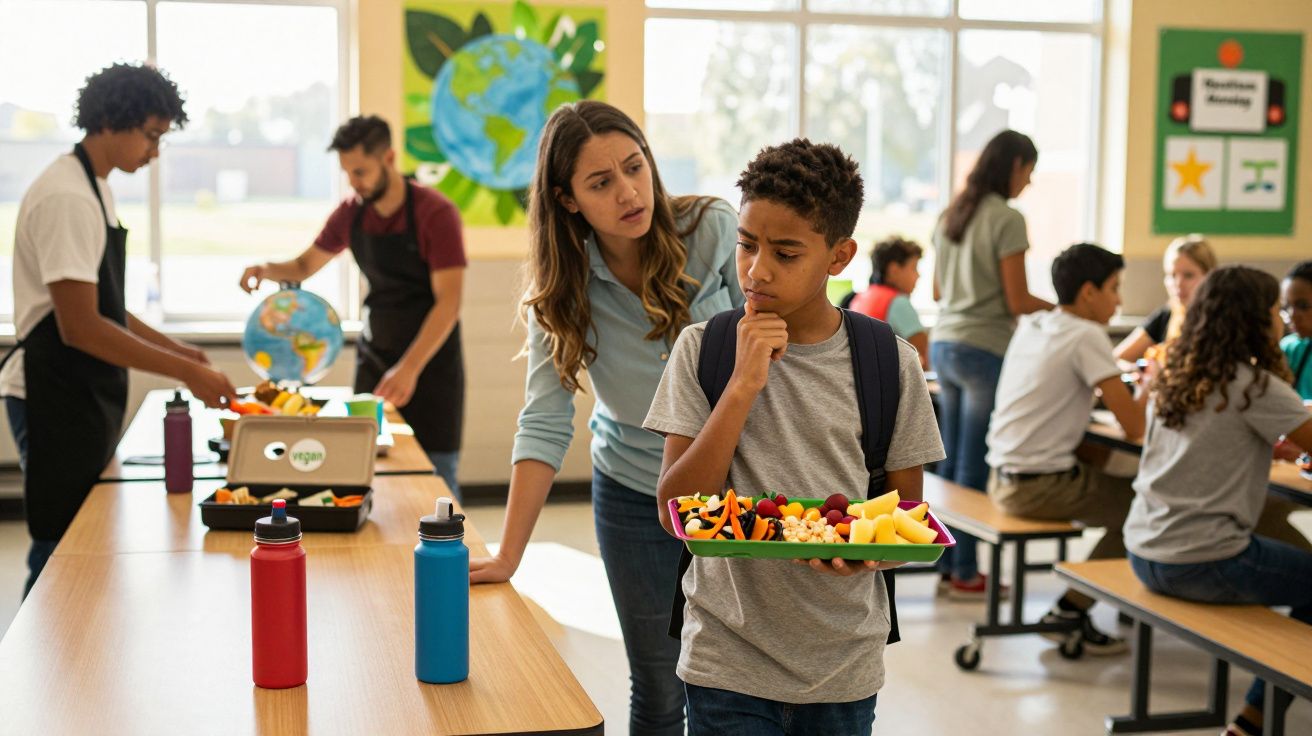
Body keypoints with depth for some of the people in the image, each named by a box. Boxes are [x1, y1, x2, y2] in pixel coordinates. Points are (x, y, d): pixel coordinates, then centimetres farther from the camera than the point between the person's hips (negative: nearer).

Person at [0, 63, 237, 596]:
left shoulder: (94, 188, 12)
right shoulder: (66, 197, -19)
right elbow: (79, 327, -25)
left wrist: (170, 346, 13)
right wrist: (186, 372, -23)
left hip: (87, 398, 10)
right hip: (55, 402, -10)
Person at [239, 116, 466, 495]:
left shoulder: (435, 213, -15)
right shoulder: (351, 213, 2)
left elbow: (448, 302, -21)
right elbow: (306, 265, 17)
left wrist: (410, 368, -31)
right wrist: (268, 270, -6)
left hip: (430, 358, -5)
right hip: (375, 356, 5)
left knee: (436, 475, -3)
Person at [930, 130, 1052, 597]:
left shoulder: (951, 215, 12)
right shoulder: (1007, 220, -12)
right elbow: (1017, 302, -12)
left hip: (944, 344, 8)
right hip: (984, 350, -8)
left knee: (951, 462, 13)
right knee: (974, 467, 0)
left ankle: (948, 564, 19)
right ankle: (965, 574, 7)